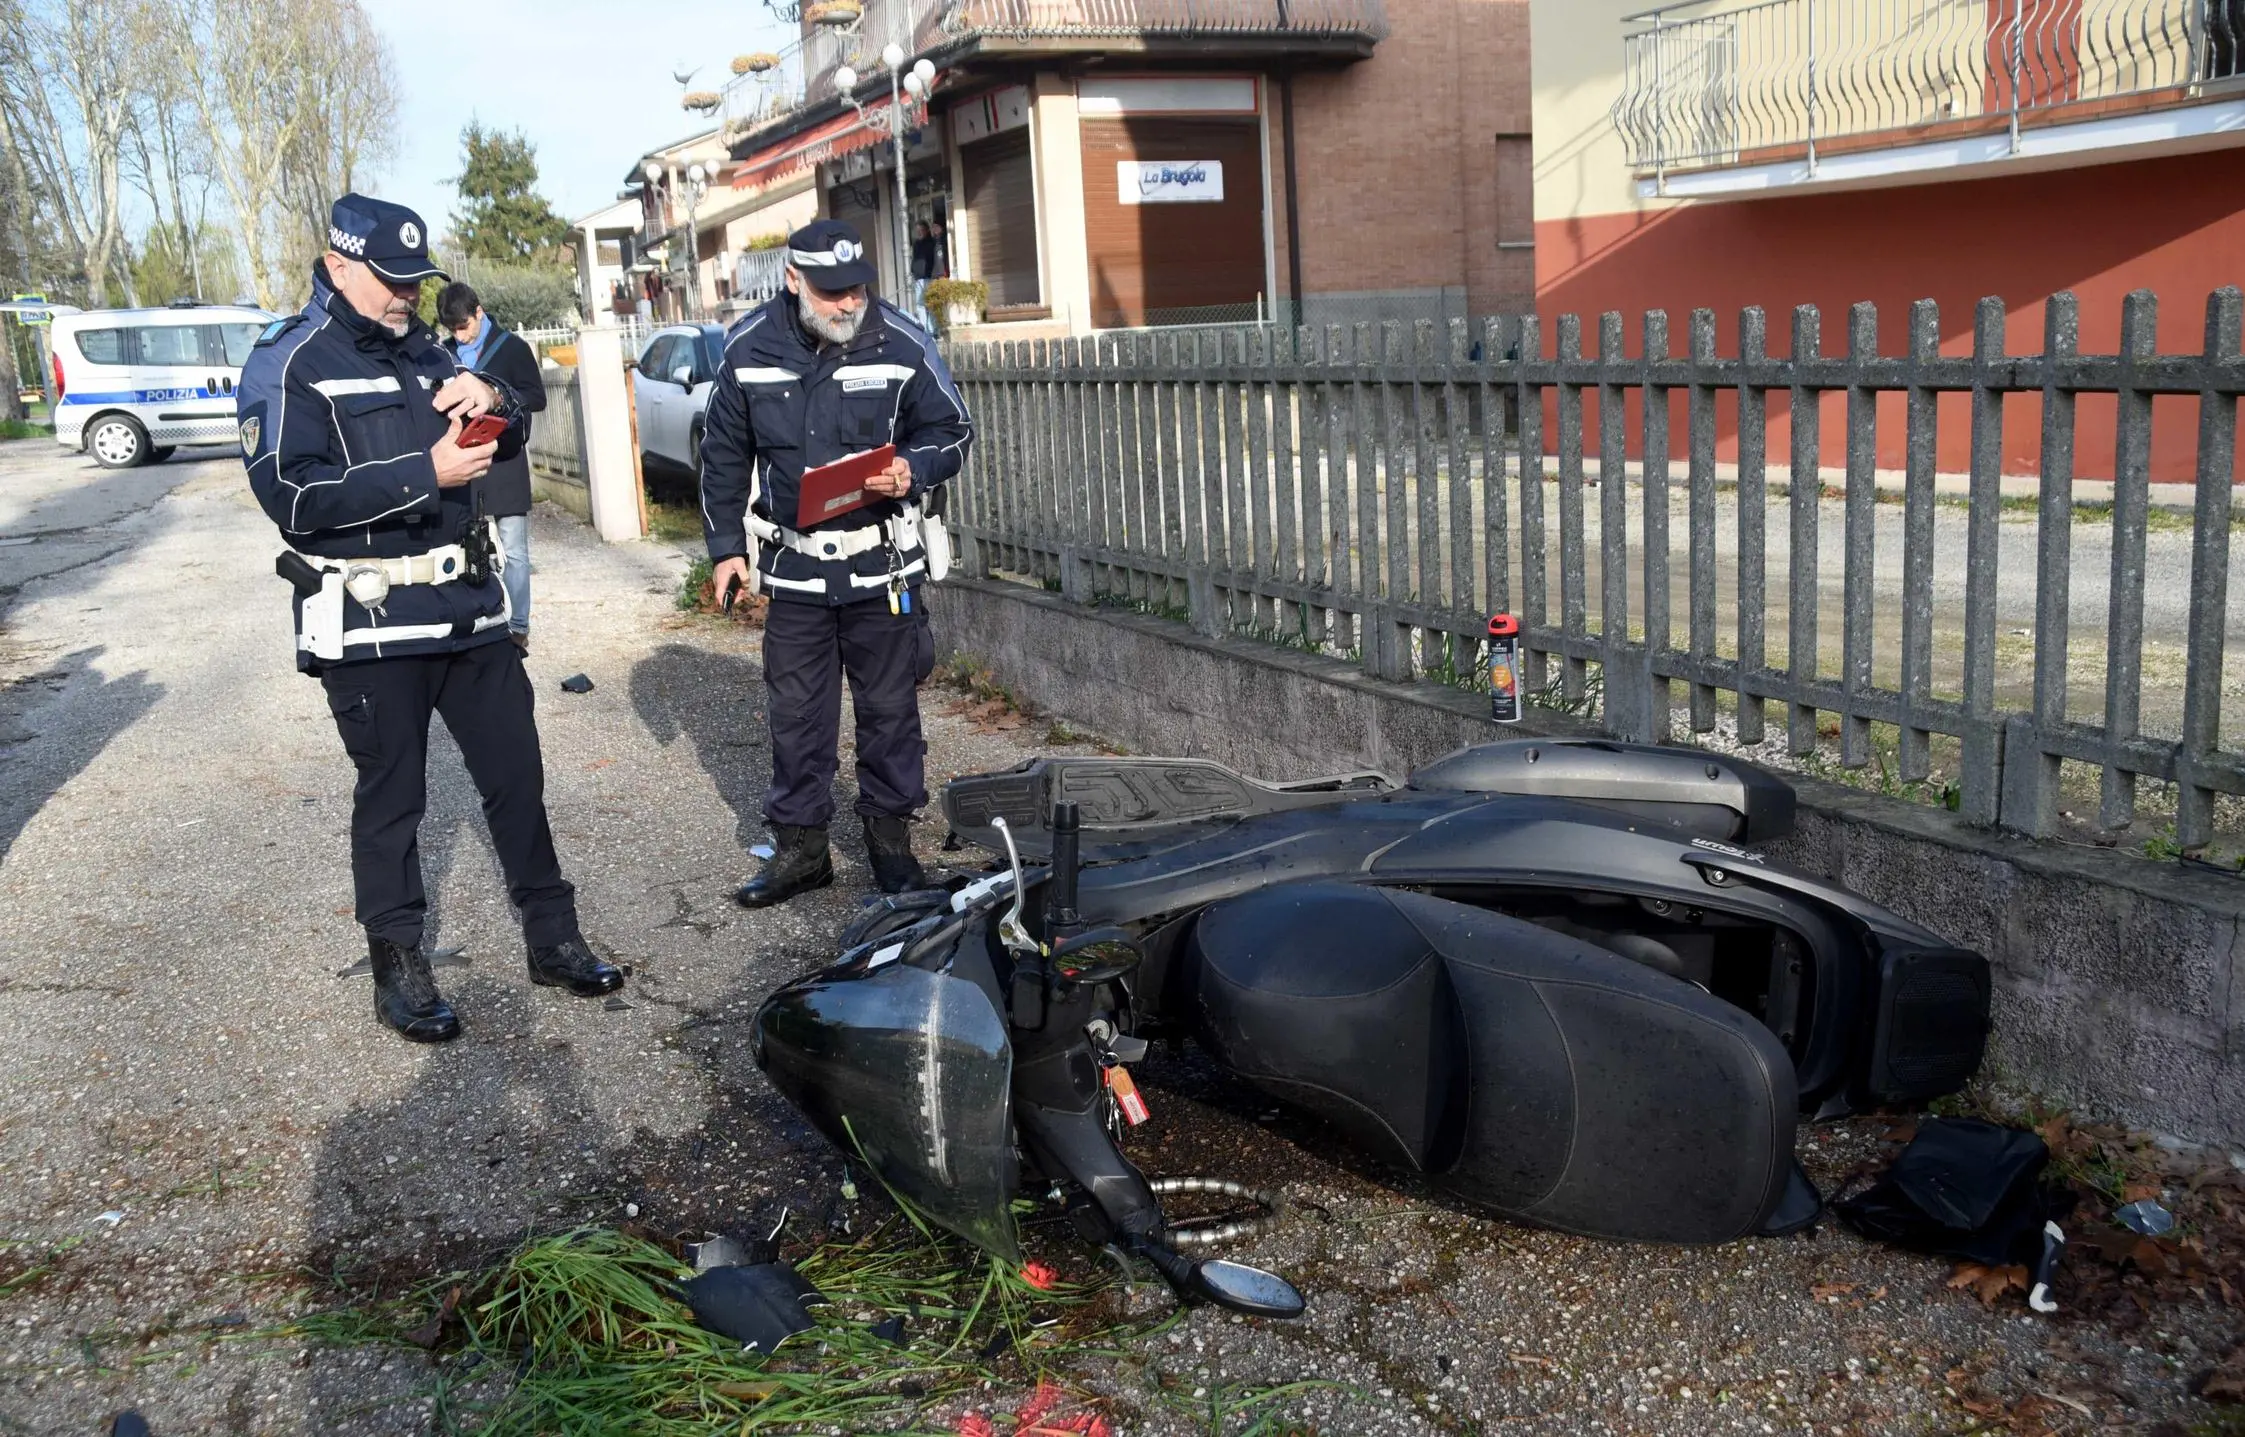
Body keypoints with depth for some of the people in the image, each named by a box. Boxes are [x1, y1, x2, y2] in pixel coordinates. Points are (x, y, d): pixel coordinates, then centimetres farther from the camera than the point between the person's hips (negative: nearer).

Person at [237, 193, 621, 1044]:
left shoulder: (421, 352, 14)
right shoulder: (289, 365, -7)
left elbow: (510, 443, 21)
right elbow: (291, 496, -19)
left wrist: (491, 400, -3)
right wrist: (427, 474, -24)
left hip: (468, 607, 6)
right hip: (370, 624, -6)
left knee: (516, 775, 10)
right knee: (391, 799, 4)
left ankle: (553, 939, 22)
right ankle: (398, 969, 18)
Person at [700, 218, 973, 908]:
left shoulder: (903, 342, -8)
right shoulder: (748, 347, -2)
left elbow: (952, 429, 1)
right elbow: (724, 455, 8)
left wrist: (913, 469, -20)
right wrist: (727, 546, 7)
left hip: (882, 562, -1)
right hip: (792, 564, 2)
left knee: (889, 707, 8)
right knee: (795, 711, 8)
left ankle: (891, 838, 24)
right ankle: (800, 846, 21)